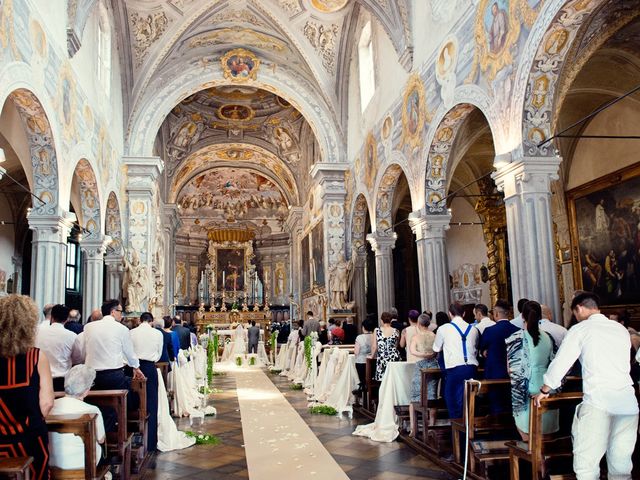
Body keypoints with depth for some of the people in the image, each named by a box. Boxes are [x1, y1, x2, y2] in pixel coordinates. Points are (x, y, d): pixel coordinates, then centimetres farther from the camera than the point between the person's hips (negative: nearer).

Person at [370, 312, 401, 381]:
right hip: (394, 359, 2)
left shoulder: (377, 330, -3)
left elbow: (374, 347, 0)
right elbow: (396, 346, 11)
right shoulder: (396, 331, 1)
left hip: (382, 359, -1)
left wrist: (372, 356, 16)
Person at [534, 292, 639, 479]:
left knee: (586, 463, 0)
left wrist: (544, 390, 14)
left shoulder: (580, 330, 1)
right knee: (621, 465, 12)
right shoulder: (621, 329, 15)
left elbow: (560, 363, 1)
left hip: (598, 403, -5)